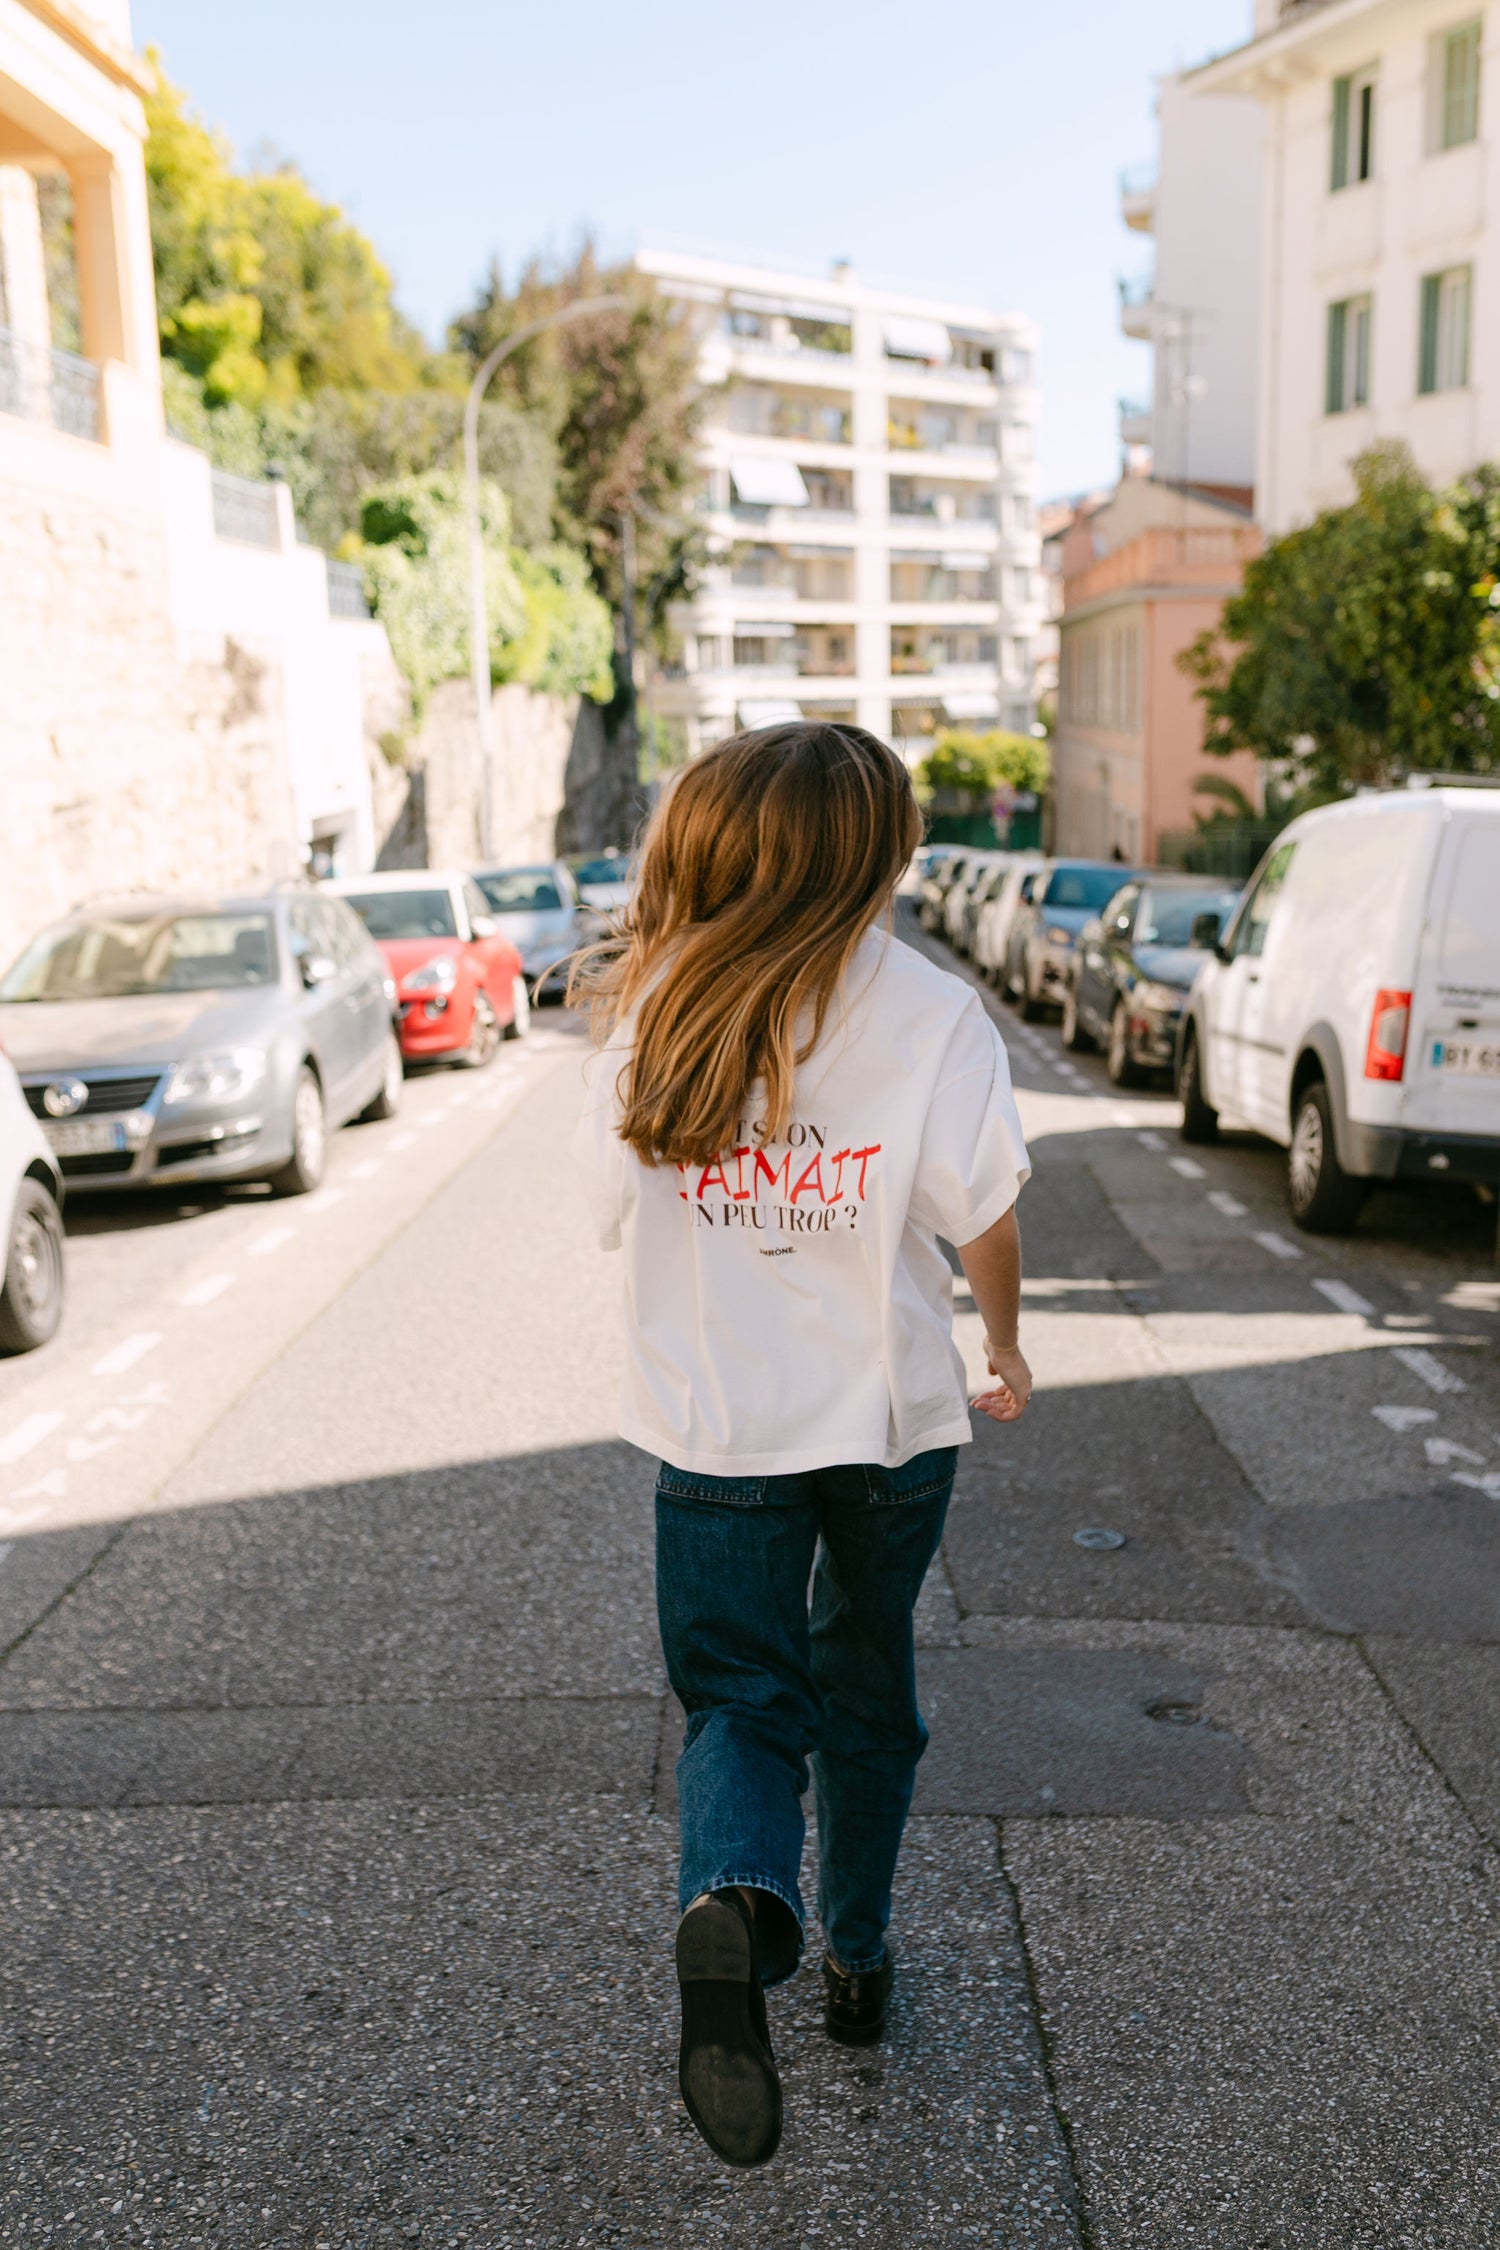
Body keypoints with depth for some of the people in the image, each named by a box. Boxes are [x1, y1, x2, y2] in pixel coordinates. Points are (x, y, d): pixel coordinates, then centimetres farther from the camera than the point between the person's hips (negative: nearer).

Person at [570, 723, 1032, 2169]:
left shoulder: (655, 1009, -6)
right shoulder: (932, 1016, -14)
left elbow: (616, 1212, 1)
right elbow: (982, 1219, -10)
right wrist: (1006, 1347, 9)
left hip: (716, 1424, 1)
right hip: (892, 1414, 0)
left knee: (741, 1695, 10)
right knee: (867, 1685, 21)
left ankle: (732, 1901, -20)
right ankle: (857, 1956, 36)